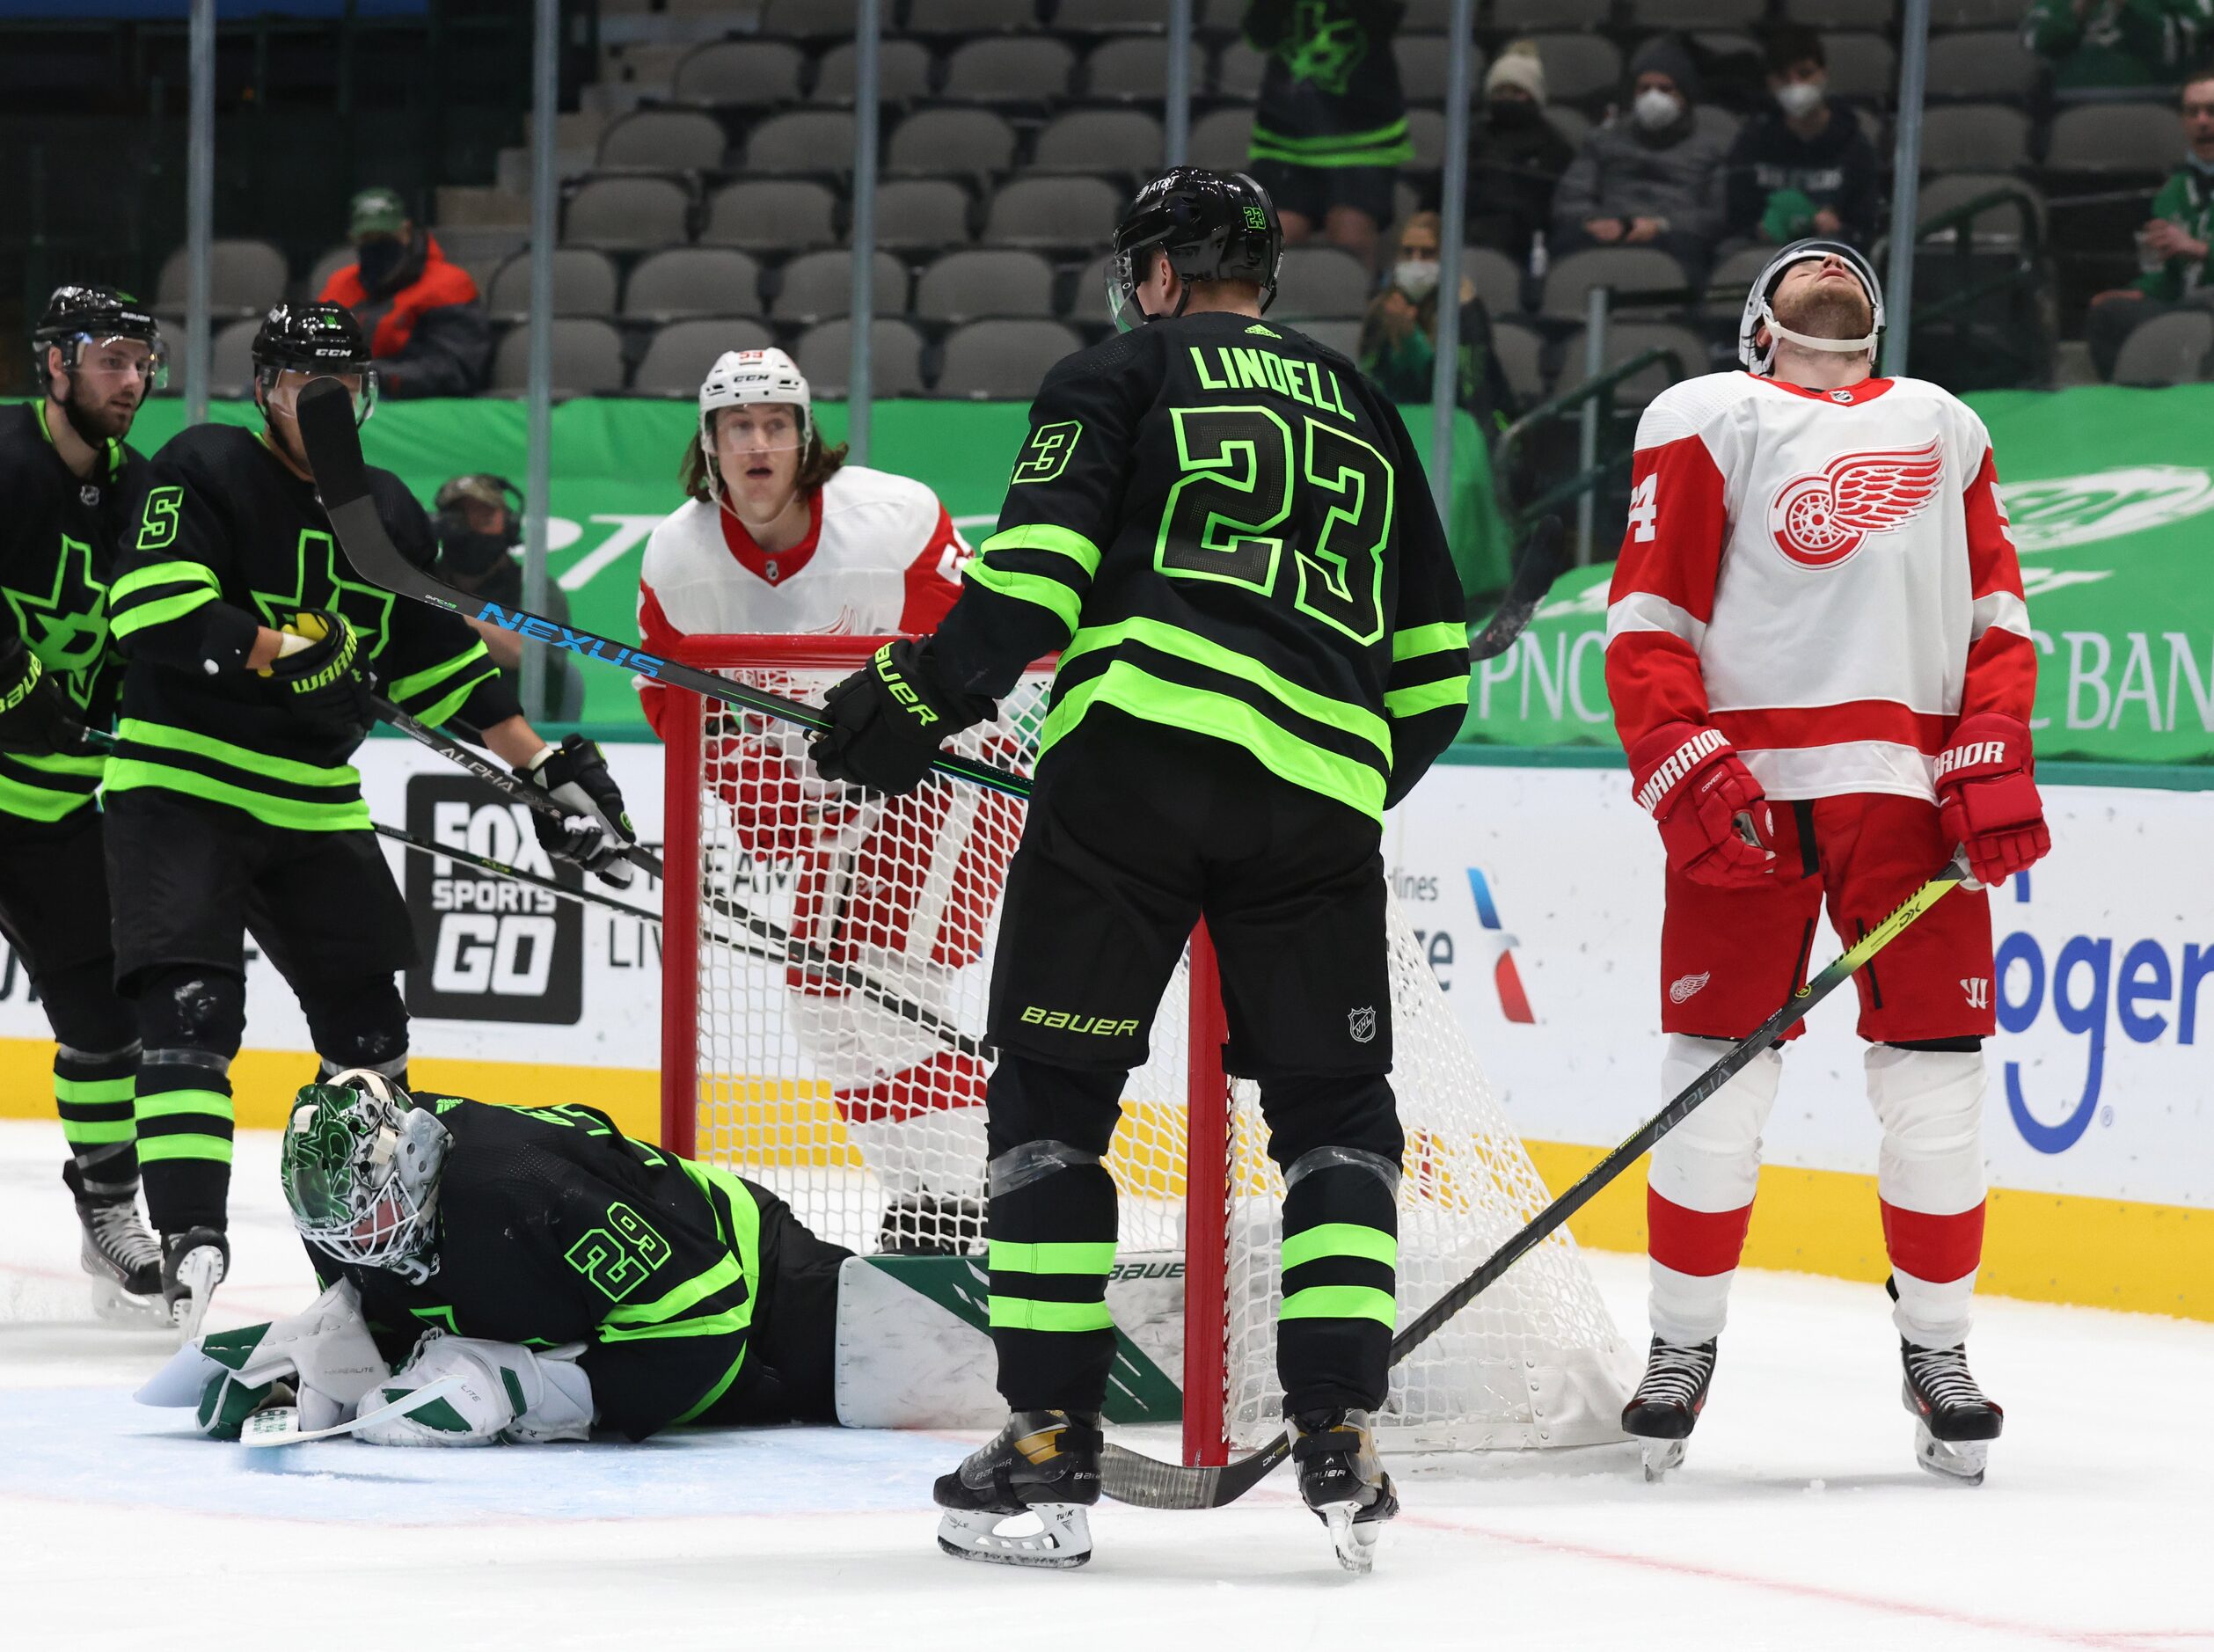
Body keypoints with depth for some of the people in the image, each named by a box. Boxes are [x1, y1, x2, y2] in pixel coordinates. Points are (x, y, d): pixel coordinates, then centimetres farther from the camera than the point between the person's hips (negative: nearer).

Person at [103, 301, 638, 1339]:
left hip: (313, 806, 6)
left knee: (367, 1022, 11)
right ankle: (190, 1242, -23)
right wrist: (283, 651, -29)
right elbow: (152, 604, -23)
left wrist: (547, 772, 10)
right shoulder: (203, 472, -8)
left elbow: (443, 668, 15)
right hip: (180, 788, -6)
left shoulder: (389, 515, 11)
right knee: (191, 1009, -19)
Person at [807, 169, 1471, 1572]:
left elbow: (1040, 562, -2)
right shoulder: (1361, 410, 28)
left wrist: (928, 694, 1)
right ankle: (1340, 1441, -1)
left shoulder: (1122, 371, 15)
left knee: (1052, 1088, 6)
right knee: (1338, 1112, 14)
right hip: (1319, 792, 3)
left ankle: (1050, 1447, 0)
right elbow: (1436, 669, 26)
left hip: (1138, 740, -3)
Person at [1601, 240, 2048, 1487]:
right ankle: (1683, 1346, 9)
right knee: (1719, 1081, -5)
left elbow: (1996, 613, 18)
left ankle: (1938, 1349, 13)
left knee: (1935, 1083, -1)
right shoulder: (1708, 419, 10)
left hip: (1911, 787, 3)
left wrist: (1997, 764, 2)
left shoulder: (1944, 427, 23)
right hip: (1748, 777, -3)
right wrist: (1688, 774, -12)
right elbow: (1647, 620, 2)